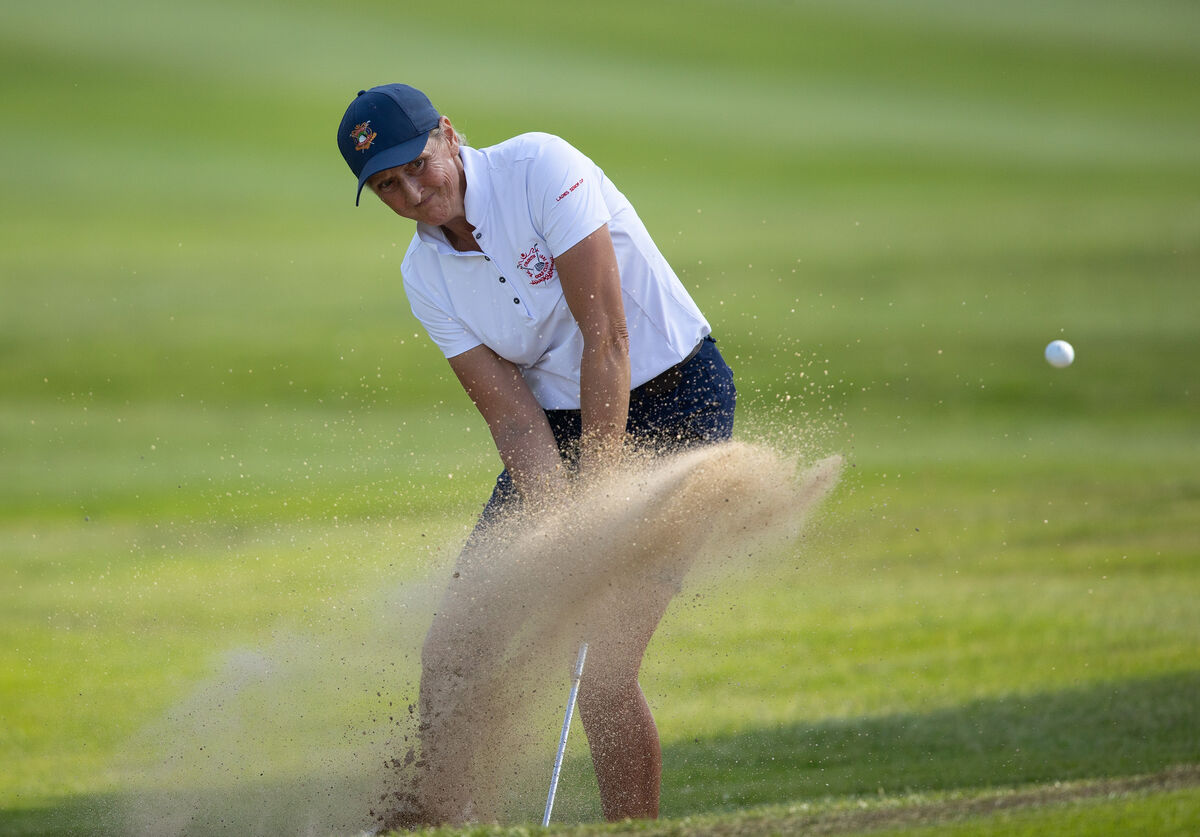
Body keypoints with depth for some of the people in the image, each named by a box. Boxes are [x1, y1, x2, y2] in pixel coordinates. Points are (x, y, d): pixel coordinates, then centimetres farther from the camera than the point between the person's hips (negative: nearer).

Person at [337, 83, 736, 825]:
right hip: (564, 426, 6)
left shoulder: (541, 167, -19)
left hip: (674, 408, -6)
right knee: (450, 653, -1)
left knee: (602, 672, -17)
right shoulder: (425, 275, -1)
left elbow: (607, 341, -21)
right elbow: (513, 417, -4)